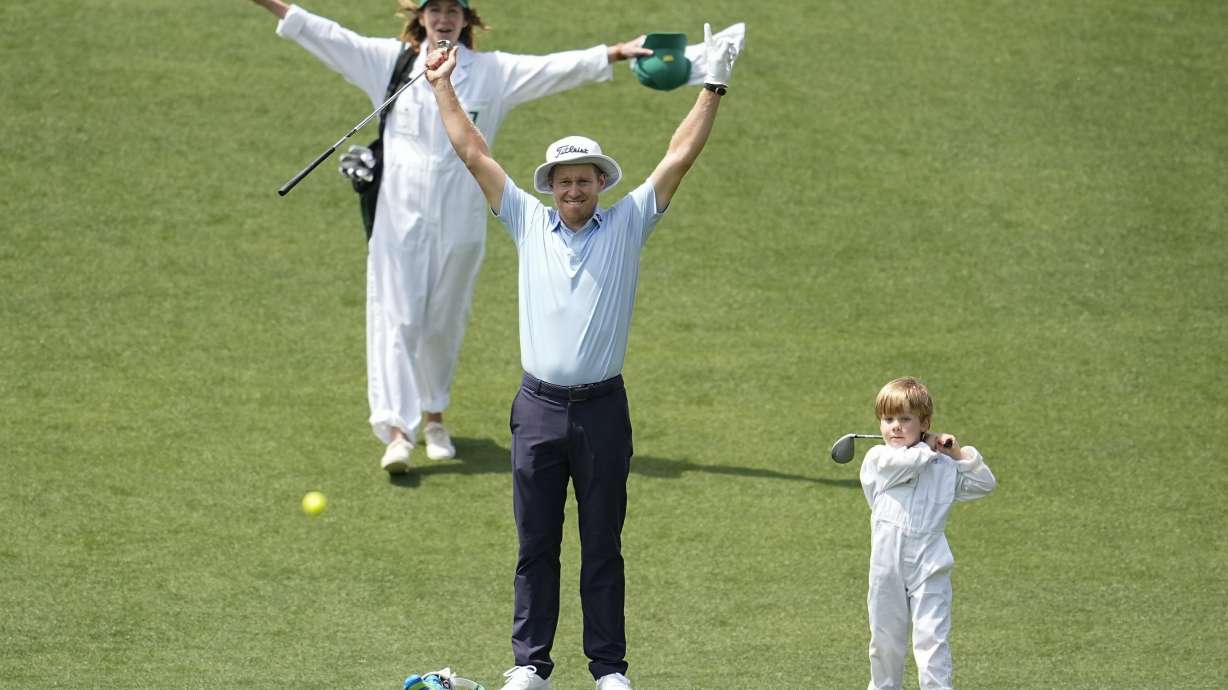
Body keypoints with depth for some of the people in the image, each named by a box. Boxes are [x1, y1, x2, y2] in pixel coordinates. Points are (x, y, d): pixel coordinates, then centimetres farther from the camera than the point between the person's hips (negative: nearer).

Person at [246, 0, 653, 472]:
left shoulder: (492, 72, 5)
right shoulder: (390, 61, 5)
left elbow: (555, 68, -1)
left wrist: (616, 54, -10)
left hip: (460, 220, 1)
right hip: (400, 216, -1)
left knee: (444, 323, 10)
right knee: (396, 319, -8)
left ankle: (434, 416, 30)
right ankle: (397, 430, -14)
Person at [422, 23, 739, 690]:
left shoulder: (627, 225, 3)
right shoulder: (528, 223, 7)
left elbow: (679, 157, 0)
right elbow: (472, 152, 10)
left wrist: (712, 89, -5)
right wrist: (443, 88, 11)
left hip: (602, 408, -1)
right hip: (538, 406, 1)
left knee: (603, 546, 4)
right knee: (535, 544, 6)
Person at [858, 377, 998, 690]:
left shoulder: (943, 466, 12)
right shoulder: (877, 458, 4)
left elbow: (985, 483, 14)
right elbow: (905, 463, -16)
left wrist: (960, 453, 4)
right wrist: (927, 448, 1)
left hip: (929, 566, 0)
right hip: (888, 567, 0)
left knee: (931, 640, -8)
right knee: (885, 640, 12)